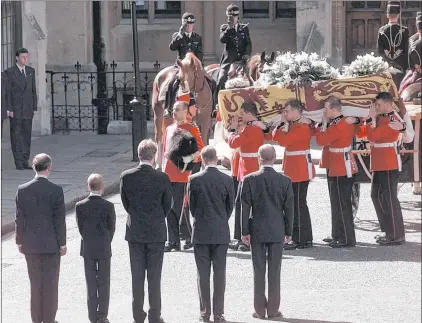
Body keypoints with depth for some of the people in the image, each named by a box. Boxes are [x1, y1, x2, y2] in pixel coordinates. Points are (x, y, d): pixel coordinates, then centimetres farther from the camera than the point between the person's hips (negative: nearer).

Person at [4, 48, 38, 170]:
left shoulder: (31, 71, 11)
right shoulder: (9, 72, -4)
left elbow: (33, 90, 13)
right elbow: (7, 92, -6)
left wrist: (34, 107, 8)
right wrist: (9, 109, -12)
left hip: (27, 109, 4)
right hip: (15, 108, -4)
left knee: (26, 135, 4)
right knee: (16, 136, -3)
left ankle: (25, 162, 8)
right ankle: (18, 163, -1)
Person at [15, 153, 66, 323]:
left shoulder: (22, 190, -6)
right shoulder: (56, 190, -13)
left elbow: (19, 219, -2)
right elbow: (60, 220, -11)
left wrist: (20, 242, 9)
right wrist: (62, 244, -2)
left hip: (30, 244, 3)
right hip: (51, 243, -3)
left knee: (35, 283, 12)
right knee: (50, 282, 7)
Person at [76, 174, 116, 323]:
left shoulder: (80, 206, -8)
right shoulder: (108, 206, -12)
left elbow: (80, 227, -1)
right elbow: (112, 228, -4)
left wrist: (88, 242, 12)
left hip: (87, 249, 2)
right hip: (104, 249, -2)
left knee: (91, 283, 8)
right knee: (104, 283, 7)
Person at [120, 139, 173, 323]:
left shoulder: (126, 177, -7)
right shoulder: (162, 178, -11)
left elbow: (125, 203, 3)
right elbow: (168, 206, 0)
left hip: (135, 232, 2)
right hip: (156, 232, -1)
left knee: (137, 276, 8)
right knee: (154, 277, 5)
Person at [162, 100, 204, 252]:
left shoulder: (191, 129, -3)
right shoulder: (169, 129, 16)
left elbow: (200, 149, -5)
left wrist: (191, 158, -21)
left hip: (182, 174, -6)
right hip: (169, 174, 6)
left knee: (178, 206, -9)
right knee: (169, 207, 5)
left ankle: (189, 237, 5)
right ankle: (173, 241, 10)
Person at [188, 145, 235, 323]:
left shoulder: (194, 180, -7)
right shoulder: (227, 180, -5)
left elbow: (191, 205, 2)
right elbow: (230, 206, 4)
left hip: (200, 233, 0)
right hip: (221, 233, 0)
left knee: (203, 273, 5)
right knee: (220, 273, 4)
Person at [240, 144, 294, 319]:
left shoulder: (249, 180, -7)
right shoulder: (285, 181, -5)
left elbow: (245, 207, -6)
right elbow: (289, 208, -1)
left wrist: (245, 231, 1)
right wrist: (288, 232, 8)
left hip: (256, 232, 0)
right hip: (277, 232, 0)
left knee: (259, 271, 5)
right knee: (274, 271, 5)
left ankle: (260, 310, 7)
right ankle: (273, 309, 7)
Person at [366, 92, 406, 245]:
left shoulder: (392, 121, -16)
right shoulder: (381, 118, 13)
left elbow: (372, 136, -22)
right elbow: (372, 136, 11)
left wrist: (371, 119, -13)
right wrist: (373, 118, 2)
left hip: (389, 166, -10)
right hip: (379, 165, 10)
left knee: (389, 198, -7)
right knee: (377, 196, 15)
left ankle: (397, 235, -3)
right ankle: (388, 231, 24)